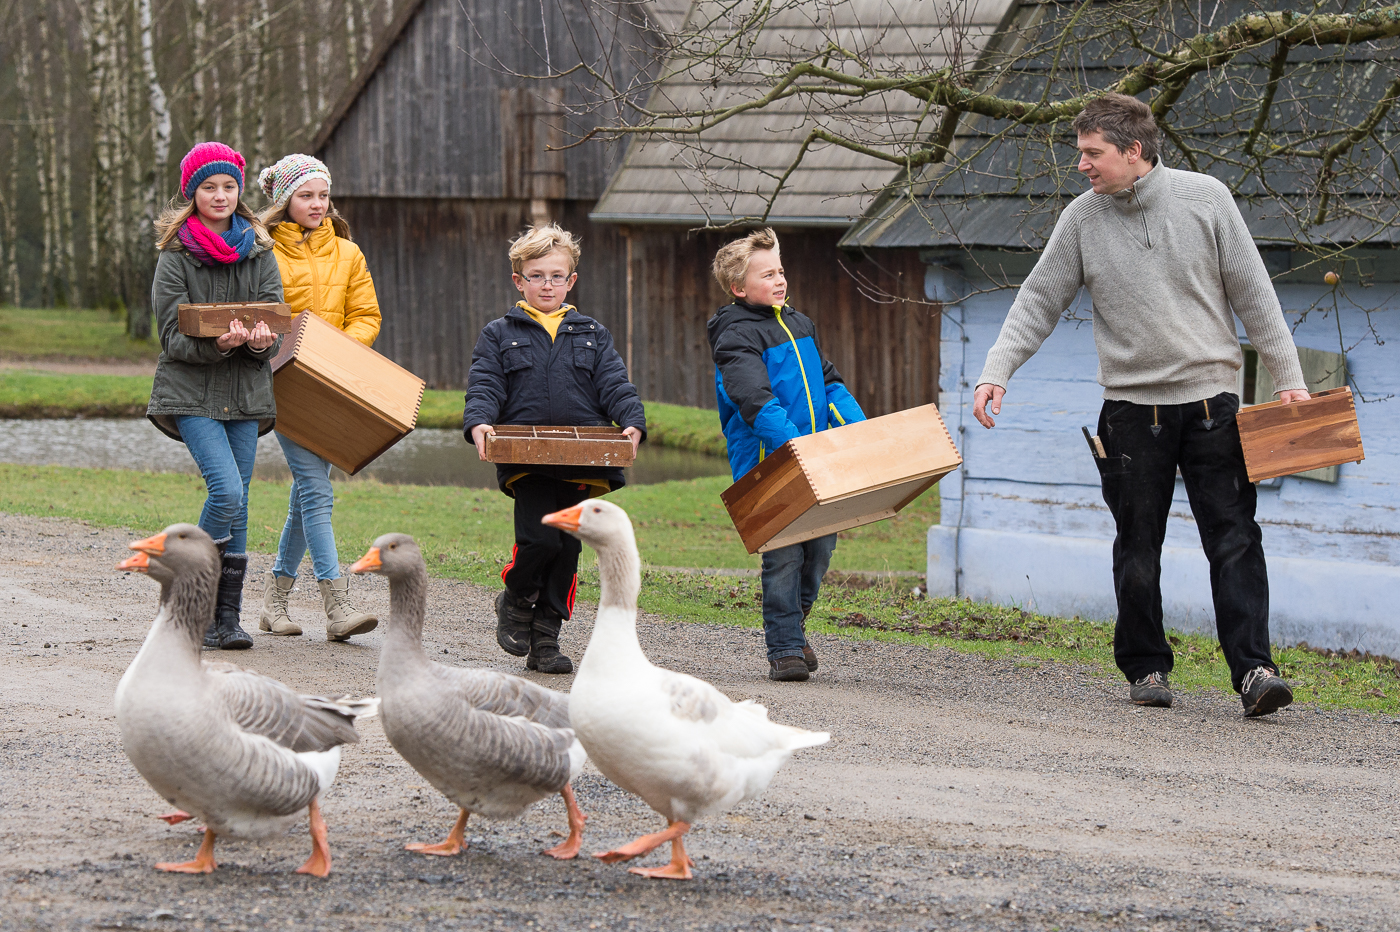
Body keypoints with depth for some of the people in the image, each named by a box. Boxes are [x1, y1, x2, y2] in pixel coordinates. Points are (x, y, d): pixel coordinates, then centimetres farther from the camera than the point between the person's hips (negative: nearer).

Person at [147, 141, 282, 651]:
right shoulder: (176, 256, -3)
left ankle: (228, 617, 9)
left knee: (238, 502, 3)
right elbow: (174, 335, -8)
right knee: (227, 492, -19)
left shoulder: (258, 251, 9)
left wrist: (262, 340, -19)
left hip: (246, 394, 4)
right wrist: (217, 343, -26)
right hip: (192, 392, -4)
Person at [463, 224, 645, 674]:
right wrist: (479, 423, -18)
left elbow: (615, 386, 9)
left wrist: (632, 422, -11)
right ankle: (516, 599, 9)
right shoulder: (499, 335, 12)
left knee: (568, 549, 2)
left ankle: (546, 637, 14)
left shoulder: (593, 335, 17)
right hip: (526, 462, -3)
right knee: (539, 538, -21)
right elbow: (485, 386, 2)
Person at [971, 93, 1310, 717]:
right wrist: (996, 371, -7)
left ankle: (1253, 670, -10)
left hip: (1210, 399, -1)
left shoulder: (1205, 198, -1)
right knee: (1138, 547, 5)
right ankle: (1145, 667, 17)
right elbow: (1039, 300, 5)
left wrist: (1287, 376, 1)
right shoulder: (1081, 219, 2)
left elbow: (1253, 293, 2)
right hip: (1132, 404, 1)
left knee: (1233, 539, -7)